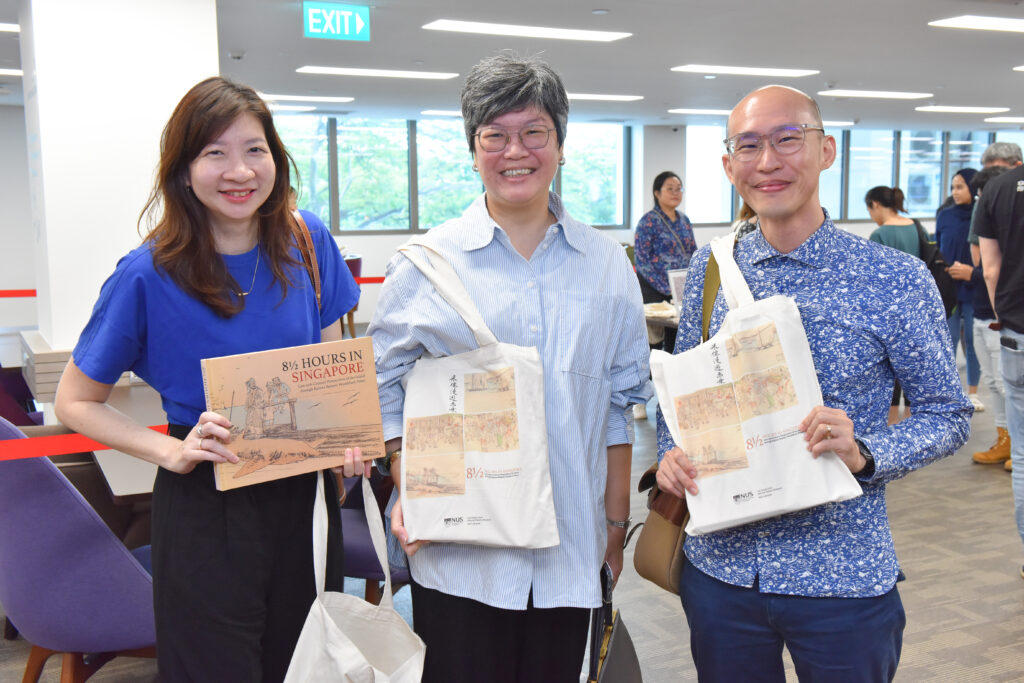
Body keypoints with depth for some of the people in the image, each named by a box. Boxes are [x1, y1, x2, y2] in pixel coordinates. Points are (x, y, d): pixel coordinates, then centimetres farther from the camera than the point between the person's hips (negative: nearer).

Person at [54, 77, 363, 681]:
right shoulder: (148, 275, -14)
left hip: (304, 494, 4)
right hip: (205, 509, -4)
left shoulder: (307, 245, -3)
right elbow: (76, 403, -4)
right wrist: (173, 452, -18)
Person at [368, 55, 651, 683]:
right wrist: (408, 491, -7)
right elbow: (387, 386, 3)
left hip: (571, 549, 2)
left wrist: (617, 521, 8)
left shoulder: (607, 265, 5)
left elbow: (620, 403, 9)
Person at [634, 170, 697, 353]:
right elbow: (642, 261, -13)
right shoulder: (648, 221, -7)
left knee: (676, 341, 6)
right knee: (653, 343, -5)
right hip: (654, 292, -6)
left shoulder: (684, 220, 12)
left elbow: (693, 253, 17)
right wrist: (667, 288, -17)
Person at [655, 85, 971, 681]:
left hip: (843, 577, -2)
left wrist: (862, 453, -20)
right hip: (720, 564, 3)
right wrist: (672, 452, -8)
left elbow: (948, 413, -2)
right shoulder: (709, 270, 2)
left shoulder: (895, 279, -8)